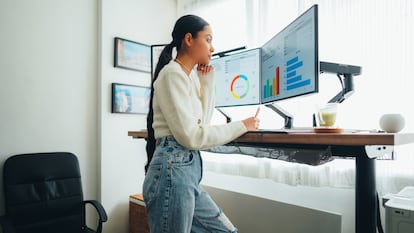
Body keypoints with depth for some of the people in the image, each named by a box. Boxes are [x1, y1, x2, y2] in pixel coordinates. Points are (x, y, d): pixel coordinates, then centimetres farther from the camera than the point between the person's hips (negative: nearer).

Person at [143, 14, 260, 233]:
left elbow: (202, 121, 17)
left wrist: (206, 81, 11)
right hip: (173, 171, -9)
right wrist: (242, 126, -9)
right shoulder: (173, 74, -12)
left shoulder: (189, 76, 15)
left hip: (187, 171, 9)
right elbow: (191, 136, -18)